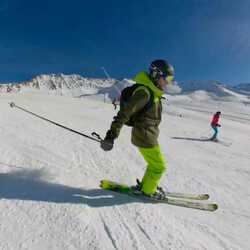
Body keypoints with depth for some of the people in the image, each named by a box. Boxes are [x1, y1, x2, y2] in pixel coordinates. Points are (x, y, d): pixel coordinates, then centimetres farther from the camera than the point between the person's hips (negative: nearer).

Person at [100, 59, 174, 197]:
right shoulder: (144, 91, -22)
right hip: (145, 137, -9)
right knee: (159, 167, 9)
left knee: (154, 163, 24)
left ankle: (145, 184, 42)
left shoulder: (153, 92, 8)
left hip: (149, 136, 9)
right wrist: (111, 136, -28)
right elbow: (124, 113, -27)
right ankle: (148, 191, 30)